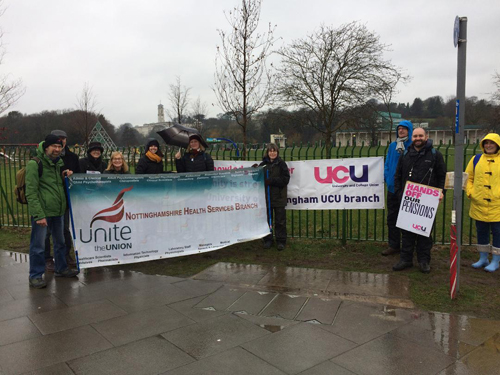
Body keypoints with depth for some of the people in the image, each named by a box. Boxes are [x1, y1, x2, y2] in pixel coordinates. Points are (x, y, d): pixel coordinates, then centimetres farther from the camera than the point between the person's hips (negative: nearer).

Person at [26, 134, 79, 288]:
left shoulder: (59, 163, 12)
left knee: (60, 242, 17)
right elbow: (31, 193, -15)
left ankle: (61, 269, 32)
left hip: (58, 210, 7)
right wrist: (39, 215, -21)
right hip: (41, 212, -7)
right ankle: (35, 276, 15)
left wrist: (67, 176, 3)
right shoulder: (34, 164, -10)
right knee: (38, 245, 2)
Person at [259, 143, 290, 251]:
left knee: (280, 220, 3)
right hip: (266, 196, 2)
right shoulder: (263, 164, 6)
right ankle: (267, 240, 20)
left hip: (279, 197, -2)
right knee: (267, 219, 9)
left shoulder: (281, 164, -2)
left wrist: (271, 181, -16)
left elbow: (285, 179, -8)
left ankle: (281, 241, 13)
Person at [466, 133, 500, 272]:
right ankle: (483, 258, 28)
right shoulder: (476, 159, 6)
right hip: (479, 205, 3)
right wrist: (470, 192, -2)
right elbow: (468, 177, 11)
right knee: (481, 232, 13)